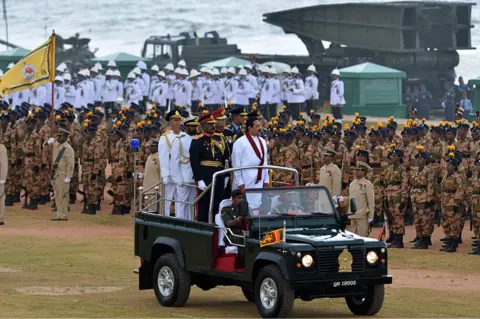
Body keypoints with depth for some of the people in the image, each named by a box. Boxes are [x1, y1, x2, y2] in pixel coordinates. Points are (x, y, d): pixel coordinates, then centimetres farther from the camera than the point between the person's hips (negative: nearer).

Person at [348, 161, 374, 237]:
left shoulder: (367, 184, -6)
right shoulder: (352, 184, 13)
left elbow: (371, 201, -7)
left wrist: (371, 217, -10)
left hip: (362, 216, -6)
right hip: (353, 215, 6)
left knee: (362, 236, -6)